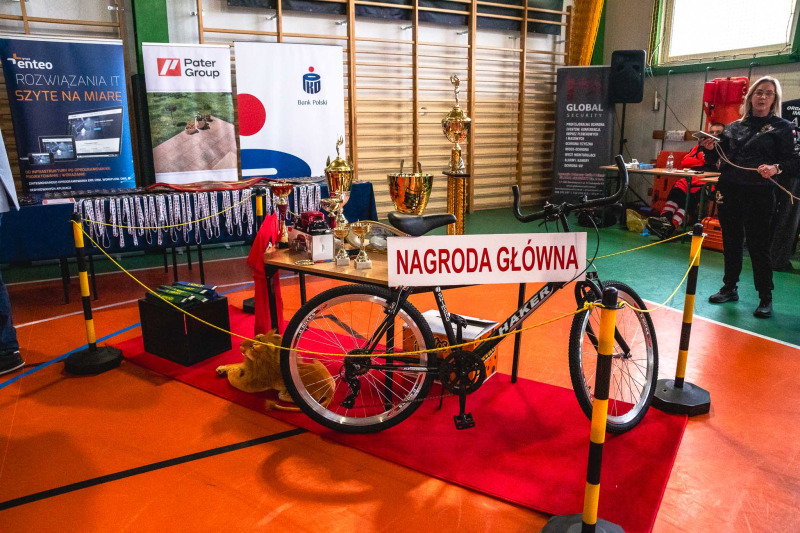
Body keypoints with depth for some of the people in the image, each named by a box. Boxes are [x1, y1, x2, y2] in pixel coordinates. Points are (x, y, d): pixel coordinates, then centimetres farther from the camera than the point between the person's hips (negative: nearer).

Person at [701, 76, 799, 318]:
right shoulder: (733, 127, 12)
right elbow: (719, 158, 15)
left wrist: (776, 168, -24)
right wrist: (710, 149, -6)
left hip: (760, 194, -4)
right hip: (729, 191, 4)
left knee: (758, 244, -3)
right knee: (731, 241, 10)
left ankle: (766, 298, 7)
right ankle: (730, 288, 23)